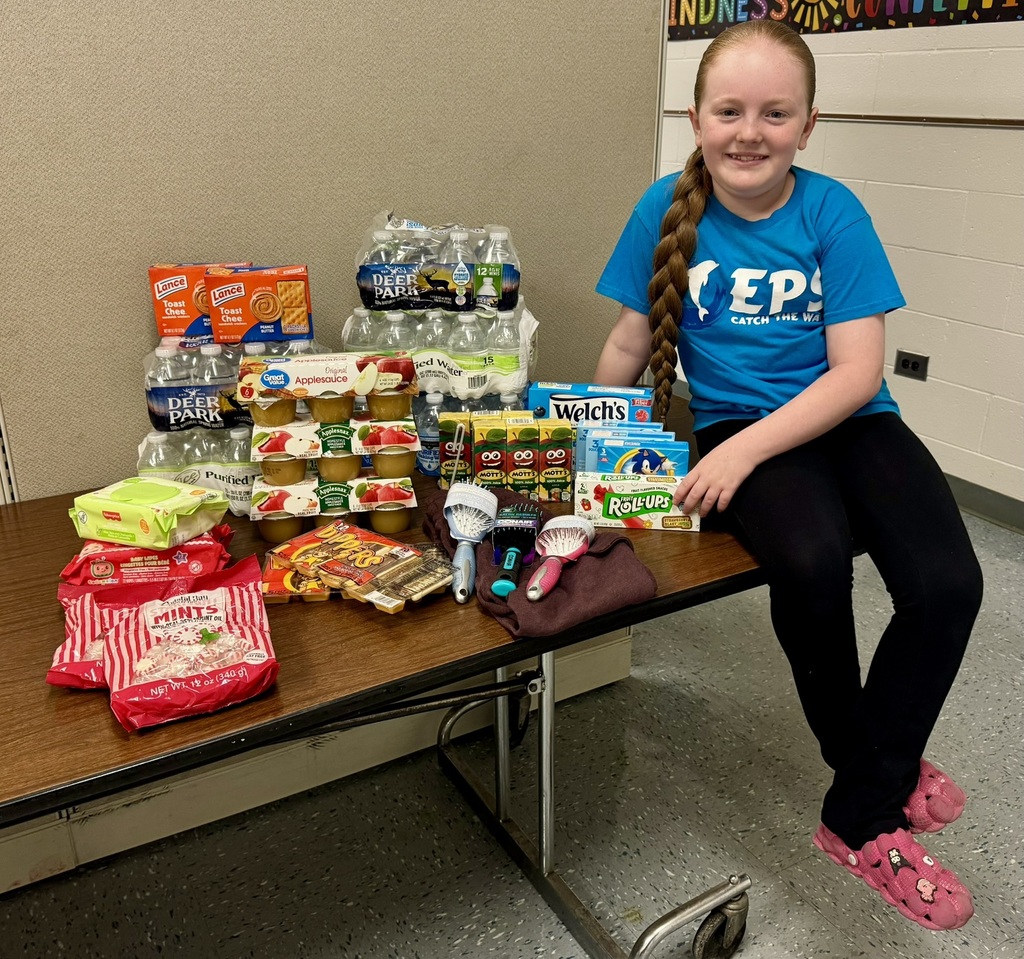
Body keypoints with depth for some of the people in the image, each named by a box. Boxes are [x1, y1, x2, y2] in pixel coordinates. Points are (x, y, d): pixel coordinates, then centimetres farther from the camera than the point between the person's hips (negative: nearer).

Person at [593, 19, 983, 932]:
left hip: (846, 419, 1)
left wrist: (747, 449, -22)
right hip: (735, 424, -1)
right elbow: (629, 343, 8)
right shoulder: (667, 208, -1)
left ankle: (861, 817, 0)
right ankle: (881, 769, -1)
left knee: (948, 584, -24)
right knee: (812, 562, -33)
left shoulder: (832, 212, -5)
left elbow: (856, 373, -11)